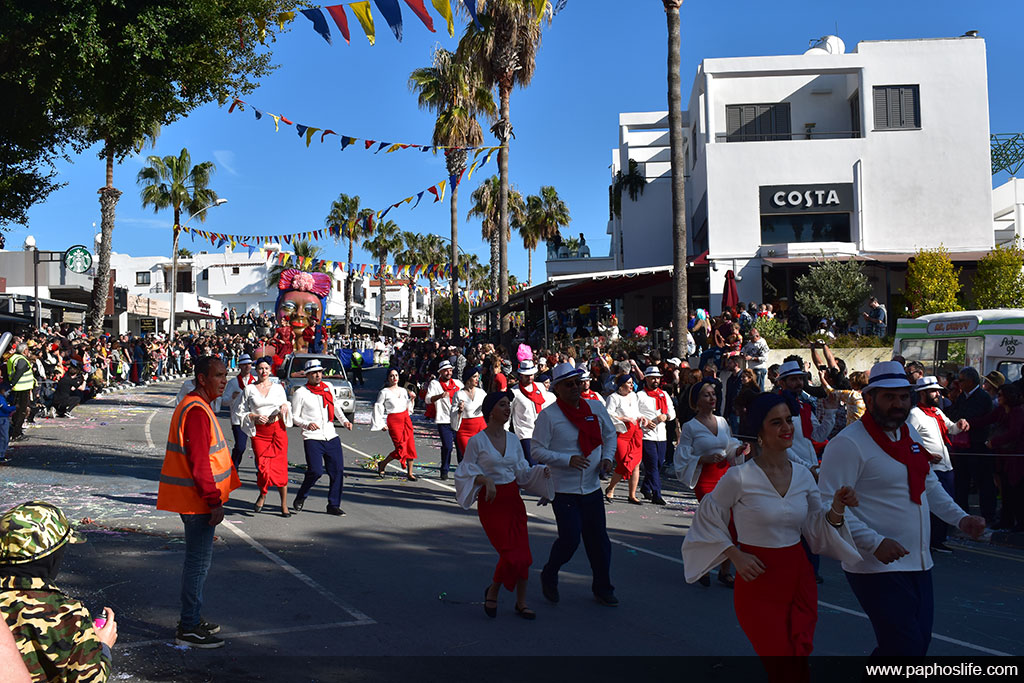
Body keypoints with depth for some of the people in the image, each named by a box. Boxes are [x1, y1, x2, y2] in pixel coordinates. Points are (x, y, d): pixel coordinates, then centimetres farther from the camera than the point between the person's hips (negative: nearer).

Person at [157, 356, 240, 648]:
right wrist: (214, 501, -23)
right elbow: (199, 462, -24)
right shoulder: (197, 411, -19)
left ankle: (193, 618, 31)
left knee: (199, 558, 19)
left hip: (195, 498, 11)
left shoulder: (197, 407, 15)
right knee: (198, 561, -4)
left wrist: (213, 497, 22)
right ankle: (189, 629, 5)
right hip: (197, 500, -11)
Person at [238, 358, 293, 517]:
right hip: (259, 432, -1)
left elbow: (286, 405, 18)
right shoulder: (249, 389, 6)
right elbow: (241, 412, 7)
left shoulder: (278, 387, 10)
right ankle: (262, 495, 20)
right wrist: (255, 417, -10)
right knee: (263, 467, -10)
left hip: (278, 429, 1)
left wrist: (285, 407, -6)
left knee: (281, 466, -2)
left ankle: (284, 504, 9)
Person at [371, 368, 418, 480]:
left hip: (406, 418, 6)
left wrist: (411, 398, 3)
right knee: (401, 448, -10)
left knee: (410, 447, 1)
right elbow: (378, 407, -3)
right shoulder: (384, 392, -4)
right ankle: (382, 464, 14)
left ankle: (410, 473, 10)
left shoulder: (403, 390, 11)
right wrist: (381, 424, -7)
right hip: (393, 420, -6)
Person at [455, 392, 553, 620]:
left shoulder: (513, 439, 7)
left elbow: (522, 472, 14)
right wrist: (485, 479, -23)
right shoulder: (477, 441, -9)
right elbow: (464, 472, -6)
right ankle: (492, 591, 17)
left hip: (513, 498, 5)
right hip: (490, 501, -5)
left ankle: (521, 603, 19)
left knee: (523, 553, 4)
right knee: (511, 553, -11)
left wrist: (542, 471, -3)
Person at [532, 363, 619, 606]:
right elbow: (538, 451, -12)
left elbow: (610, 435, 19)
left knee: (598, 540, 9)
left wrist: (607, 457, 1)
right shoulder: (548, 415, -10)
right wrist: (568, 460, -22)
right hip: (563, 489, -5)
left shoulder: (596, 408, 4)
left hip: (592, 487, 5)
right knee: (570, 538, -8)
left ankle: (602, 588, 26)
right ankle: (549, 577, 19)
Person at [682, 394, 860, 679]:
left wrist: (836, 510, -11)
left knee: (799, 657, 9)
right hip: (758, 583, -5)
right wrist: (735, 555, -11)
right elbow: (706, 520, -2)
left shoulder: (804, 476, 3)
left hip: (799, 580, 5)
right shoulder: (739, 478, -13)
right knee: (784, 666, -4)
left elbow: (816, 531, 7)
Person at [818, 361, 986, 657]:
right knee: (906, 647, -11)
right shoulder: (848, 443, -16)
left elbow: (929, 485, 24)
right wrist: (874, 543, -26)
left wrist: (960, 518, 11)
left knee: (919, 642, 14)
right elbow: (829, 505, -20)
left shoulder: (911, 433, 10)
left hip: (919, 565, 8)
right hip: (876, 567, -8)